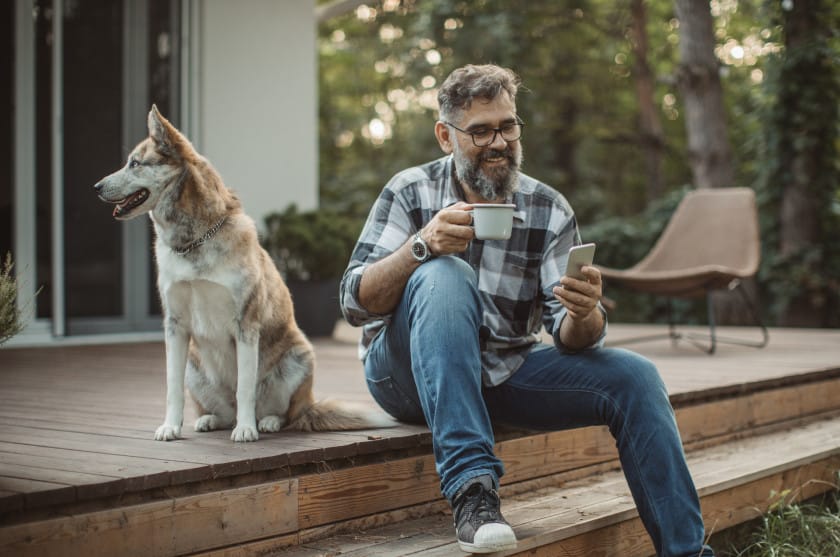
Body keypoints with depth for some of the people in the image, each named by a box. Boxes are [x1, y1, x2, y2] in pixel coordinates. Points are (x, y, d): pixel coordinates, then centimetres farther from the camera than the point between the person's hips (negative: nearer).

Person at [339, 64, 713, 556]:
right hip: (410, 374, -3)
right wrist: (422, 245, -32)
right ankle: (472, 488, -38)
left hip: (505, 372, 3)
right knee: (445, 275, -33)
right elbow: (357, 303, -15)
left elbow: (570, 338, -7)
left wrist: (584, 315, -32)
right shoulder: (411, 192, -7)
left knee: (633, 377, -16)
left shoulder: (550, 212, -1)